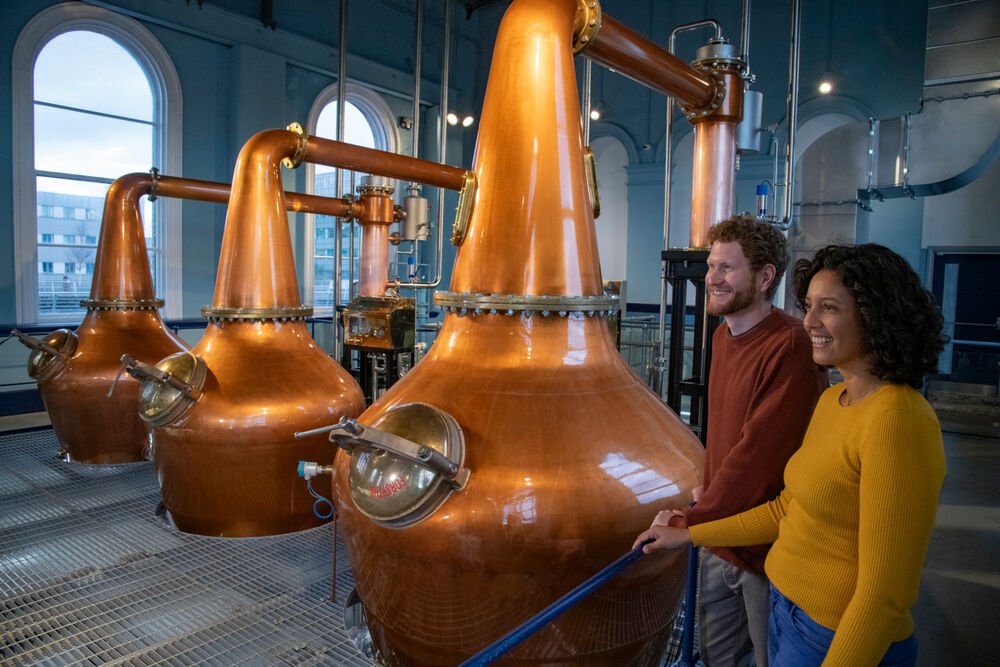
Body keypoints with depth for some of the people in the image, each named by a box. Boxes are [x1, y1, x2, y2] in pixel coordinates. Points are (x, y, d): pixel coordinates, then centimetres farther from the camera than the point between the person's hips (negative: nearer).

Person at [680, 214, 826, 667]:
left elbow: (756, 455, -26)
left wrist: (692, 524, -19)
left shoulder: (790, 346, -25)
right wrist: (705, 502, 8)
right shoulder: (723, 335, 4)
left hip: (768, 548, -7)